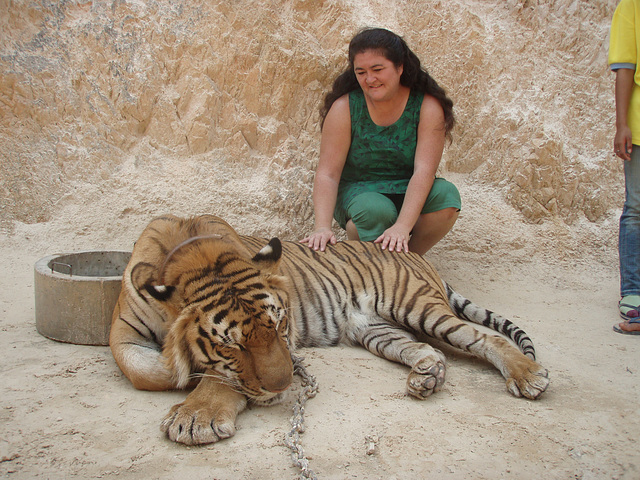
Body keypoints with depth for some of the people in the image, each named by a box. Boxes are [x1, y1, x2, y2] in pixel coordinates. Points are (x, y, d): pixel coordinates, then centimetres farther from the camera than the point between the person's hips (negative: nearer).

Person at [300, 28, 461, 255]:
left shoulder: (427, 106, -13)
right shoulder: (344, 108, -13)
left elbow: (424, 171, -23)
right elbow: (327, 174, -18)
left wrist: (402, 227, -37)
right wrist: (322, 226, -34)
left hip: (407, 193, 2)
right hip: (357, 191, -2)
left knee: (446, 194, -28)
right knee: (375, 211, -35)